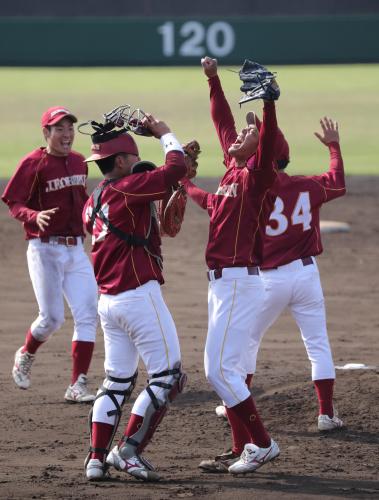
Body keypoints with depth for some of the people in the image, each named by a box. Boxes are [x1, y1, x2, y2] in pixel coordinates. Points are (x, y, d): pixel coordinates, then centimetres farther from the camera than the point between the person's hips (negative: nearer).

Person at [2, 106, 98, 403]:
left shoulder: (78, 162, 10)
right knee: (52, 318, -4)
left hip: (76, 249, 6)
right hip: (45, 250, -6)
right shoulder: (33, 164, -10)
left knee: (88, 314, -5)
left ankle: (78, 386, -3)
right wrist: (35, 216, -30)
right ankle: (25, 356, 29)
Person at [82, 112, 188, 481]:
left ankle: (96, 458, 10)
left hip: (108, 299, 9)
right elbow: (176, 167, -15)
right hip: (140, 296, -9)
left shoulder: (92, 203, 13)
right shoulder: (128, 189, -12)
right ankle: (128, 450, -4)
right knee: (167, 376, -1)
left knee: (117, 382, 14)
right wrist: (164, 133, 3)